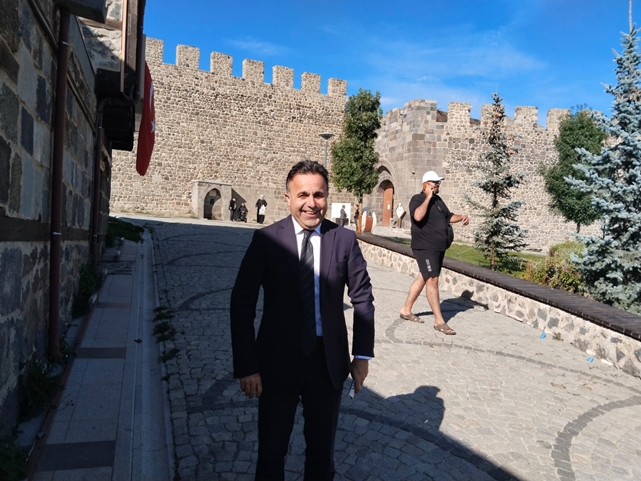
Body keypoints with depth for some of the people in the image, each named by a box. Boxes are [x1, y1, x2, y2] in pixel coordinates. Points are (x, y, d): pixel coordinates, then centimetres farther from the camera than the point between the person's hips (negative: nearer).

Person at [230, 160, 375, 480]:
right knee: (271, 450, 17)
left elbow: (362, 299, 1)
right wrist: (246, 366, -12)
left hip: (329, 361, 1)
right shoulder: (266, 240, -11)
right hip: (278, 361, -1)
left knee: (322, 448, 21)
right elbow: (242, 304, -9)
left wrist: (362, 354, 0)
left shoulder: (345, 240, -7)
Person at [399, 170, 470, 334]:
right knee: (432, 280, -10)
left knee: (423, 278, 14)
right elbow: (418, 216, -30)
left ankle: (406, 310, 25)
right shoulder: (418, 199, -10)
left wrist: (462, 217, 7)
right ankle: (439, 321, -5)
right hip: (425, 248, -9)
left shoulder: (438, 200, 16)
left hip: (438, 248, 9)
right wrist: (428, 197, -20)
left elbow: (448, 216, 26)